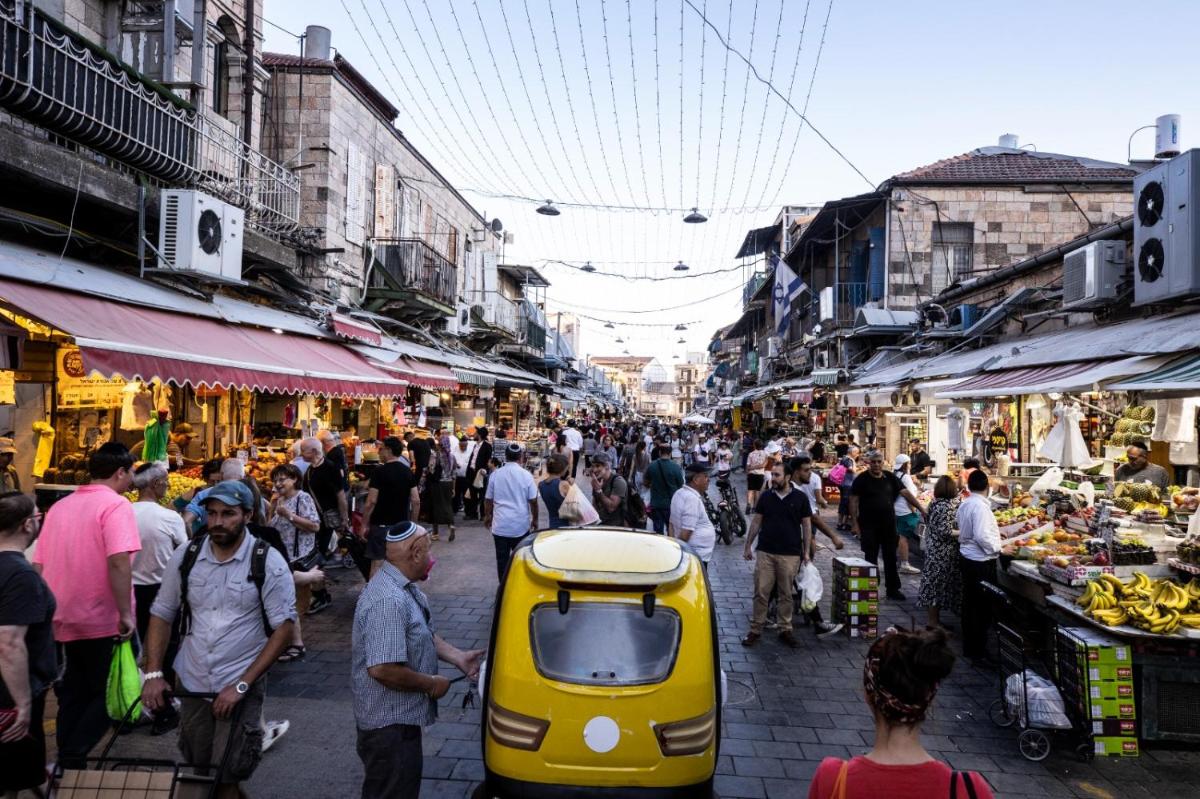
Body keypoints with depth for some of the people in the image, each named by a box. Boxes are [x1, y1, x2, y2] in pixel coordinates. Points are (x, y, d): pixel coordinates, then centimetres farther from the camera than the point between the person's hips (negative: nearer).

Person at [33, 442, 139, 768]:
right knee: (109, 694, 6)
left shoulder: (60, 506, 11)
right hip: (103, 620, -7)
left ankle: (66, 762, 21)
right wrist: (126, 613, -21)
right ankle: (72, 760, -1)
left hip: (66, 620, 7)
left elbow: (38, 565, 13)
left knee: (74, 696, 17)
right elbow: (118, 562, -25)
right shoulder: (116, 504, -13)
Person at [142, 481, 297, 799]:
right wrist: (153, 674, -4)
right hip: (191, 685, 4)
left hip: (241, 688, -4)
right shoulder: (185, 556, -1)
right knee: (198, 773, 18)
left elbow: (284, 628, -13)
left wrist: (241, 685, -17)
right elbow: (162, 614, 7)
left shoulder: (268, 562, -13)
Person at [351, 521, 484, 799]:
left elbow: (423, 634, 17)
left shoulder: (405, 588, 5)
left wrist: (457, 657, 3)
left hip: (400, 715, 10)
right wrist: (432, 684, -20)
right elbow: (382, 669, -34)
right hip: (389, 723, -10)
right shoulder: (389, 601, -29)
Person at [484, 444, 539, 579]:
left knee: (502, 559, 6)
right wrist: (535, 519, 10)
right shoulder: (526, 475, -6)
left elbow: (488, 499, 5)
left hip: (500, 525, 1)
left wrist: (487, 516, 21)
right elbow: (533, 500, -4)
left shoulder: (495, 474, -1)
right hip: (521, 525, -1)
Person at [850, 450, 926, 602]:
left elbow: (906, 493, 3)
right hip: (869, 526, -3)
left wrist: (921, 509, -6)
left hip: (888, 524, 4)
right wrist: (855, 523, -13)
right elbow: (853, 501, -7)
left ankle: (893, 589, 18)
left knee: (890, 557, 9)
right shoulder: (862, 479, -6)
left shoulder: (890, 478, 5)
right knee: (870, 559, 3)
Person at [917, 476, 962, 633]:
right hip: (942, 554, -9)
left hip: (933, 549, 9)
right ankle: (933, 622, 10)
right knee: (938, 584, 0)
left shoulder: (934, 503, 5)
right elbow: (945, 531, -23)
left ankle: (934, 619, 26)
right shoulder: (947, 506, -20)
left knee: (933, 582, 15)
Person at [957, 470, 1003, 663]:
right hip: (980, 561, -9)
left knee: (970, 604, 16)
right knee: (982, 607, 1)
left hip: (966, 557, 9)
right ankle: (977, 651, 9)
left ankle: (969, 647, 27)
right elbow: (982, 536, -26)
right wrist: (997, 549, -11)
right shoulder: (980, 506, -20)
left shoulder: (964, 504, 5)